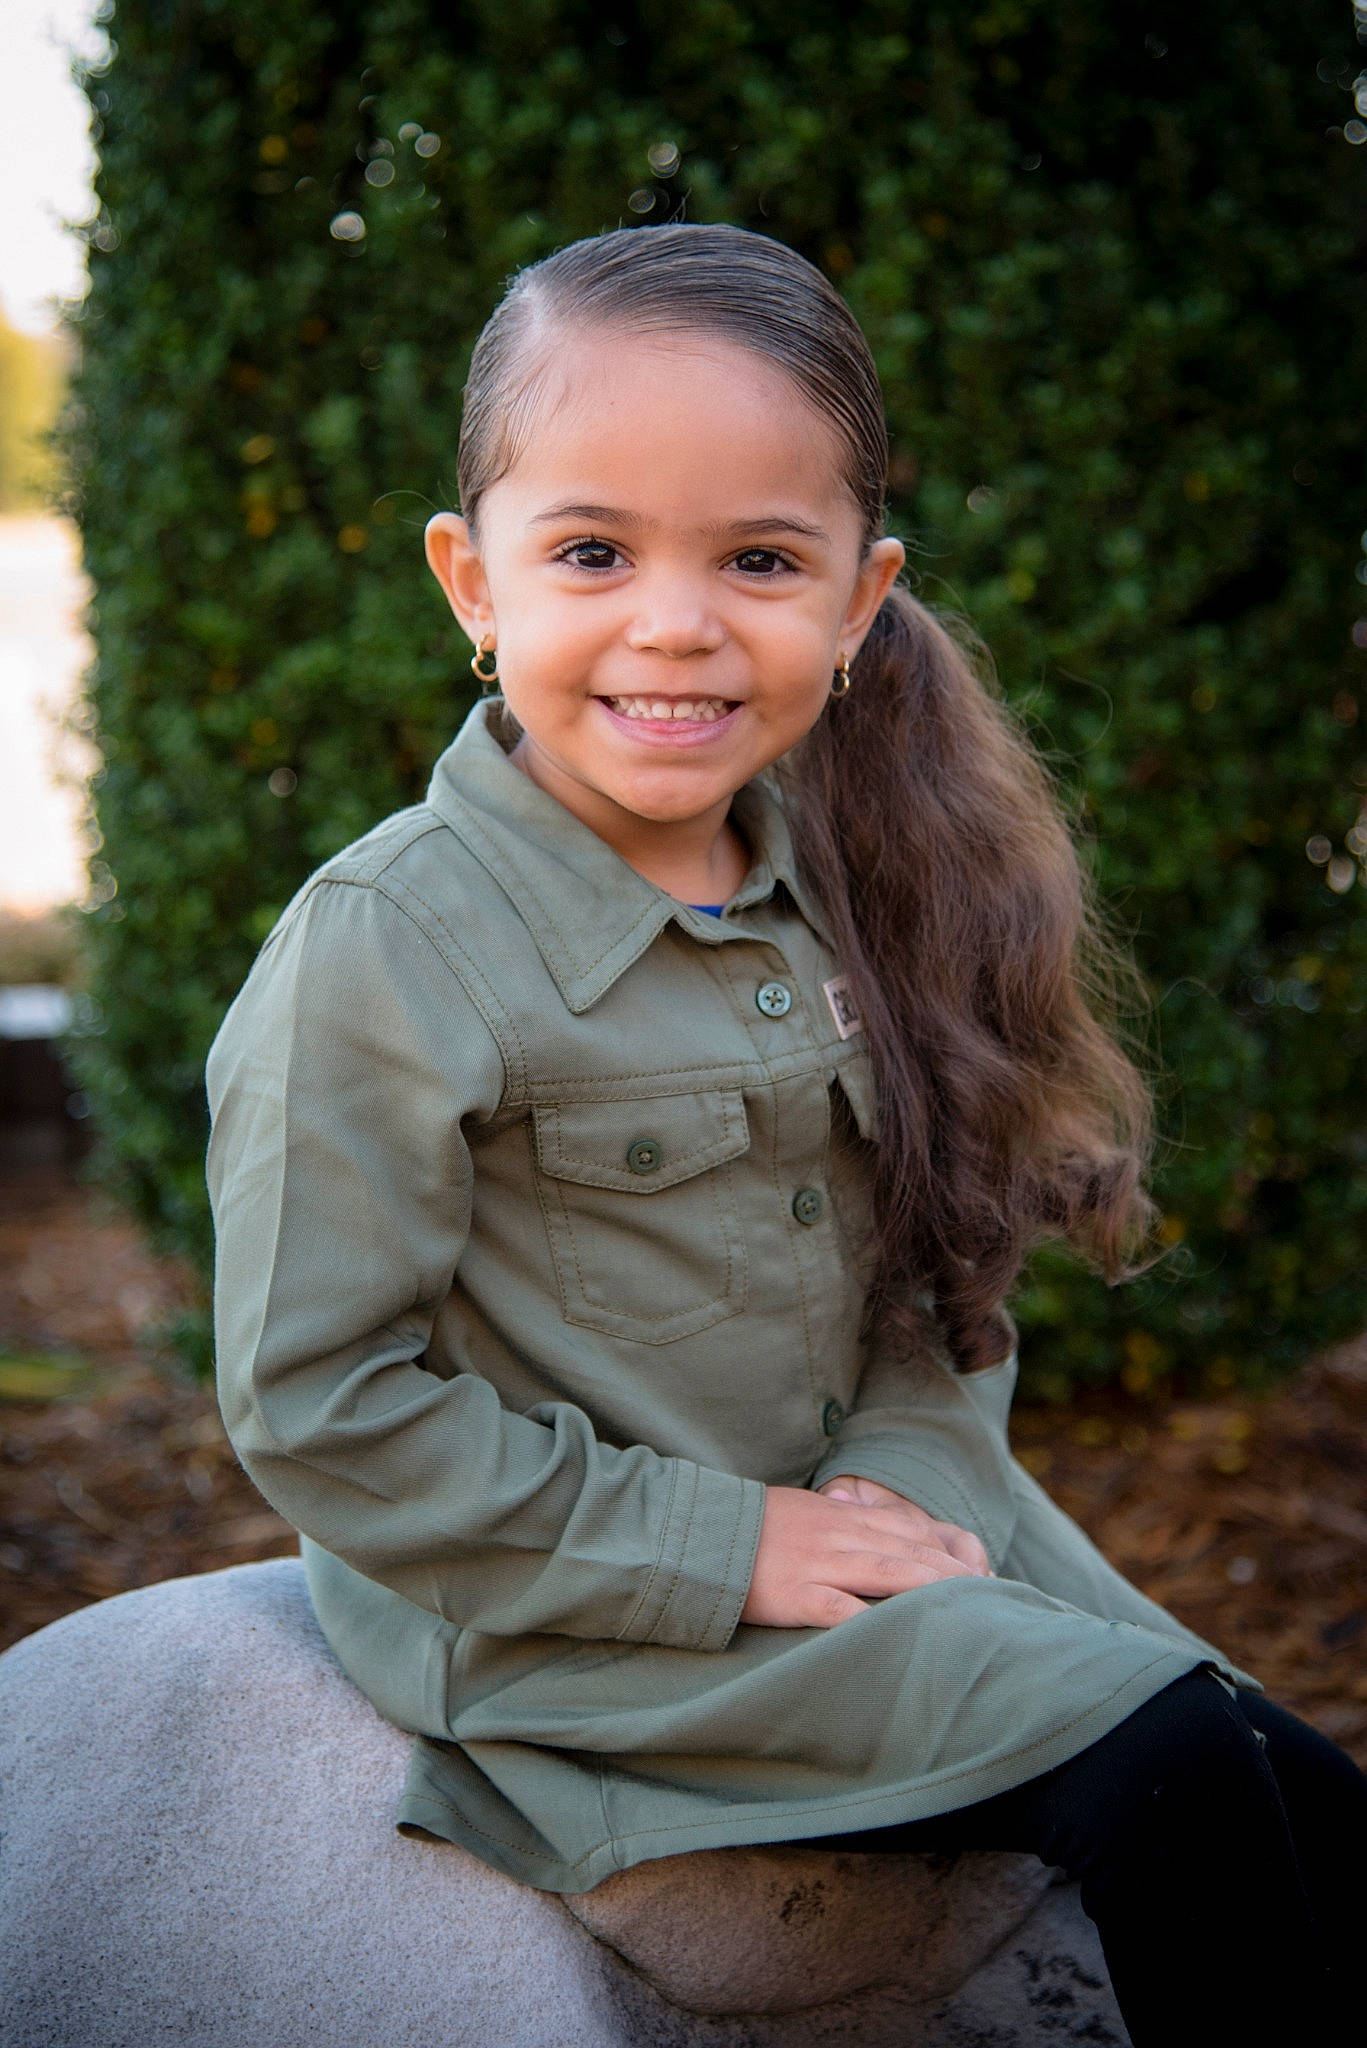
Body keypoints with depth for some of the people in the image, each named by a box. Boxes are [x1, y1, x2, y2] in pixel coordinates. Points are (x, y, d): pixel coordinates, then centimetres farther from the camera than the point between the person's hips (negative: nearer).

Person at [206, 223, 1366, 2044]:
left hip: (864, 1535, 7)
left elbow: (945, 1253, 11)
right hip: (572, 1608, -6)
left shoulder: (834, 890, 2)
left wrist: (909, 1479, -9)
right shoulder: (386, 946, -19)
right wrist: (716, 1547, -19)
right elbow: (317, 1407, -18)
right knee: (1166, 1779, -17)